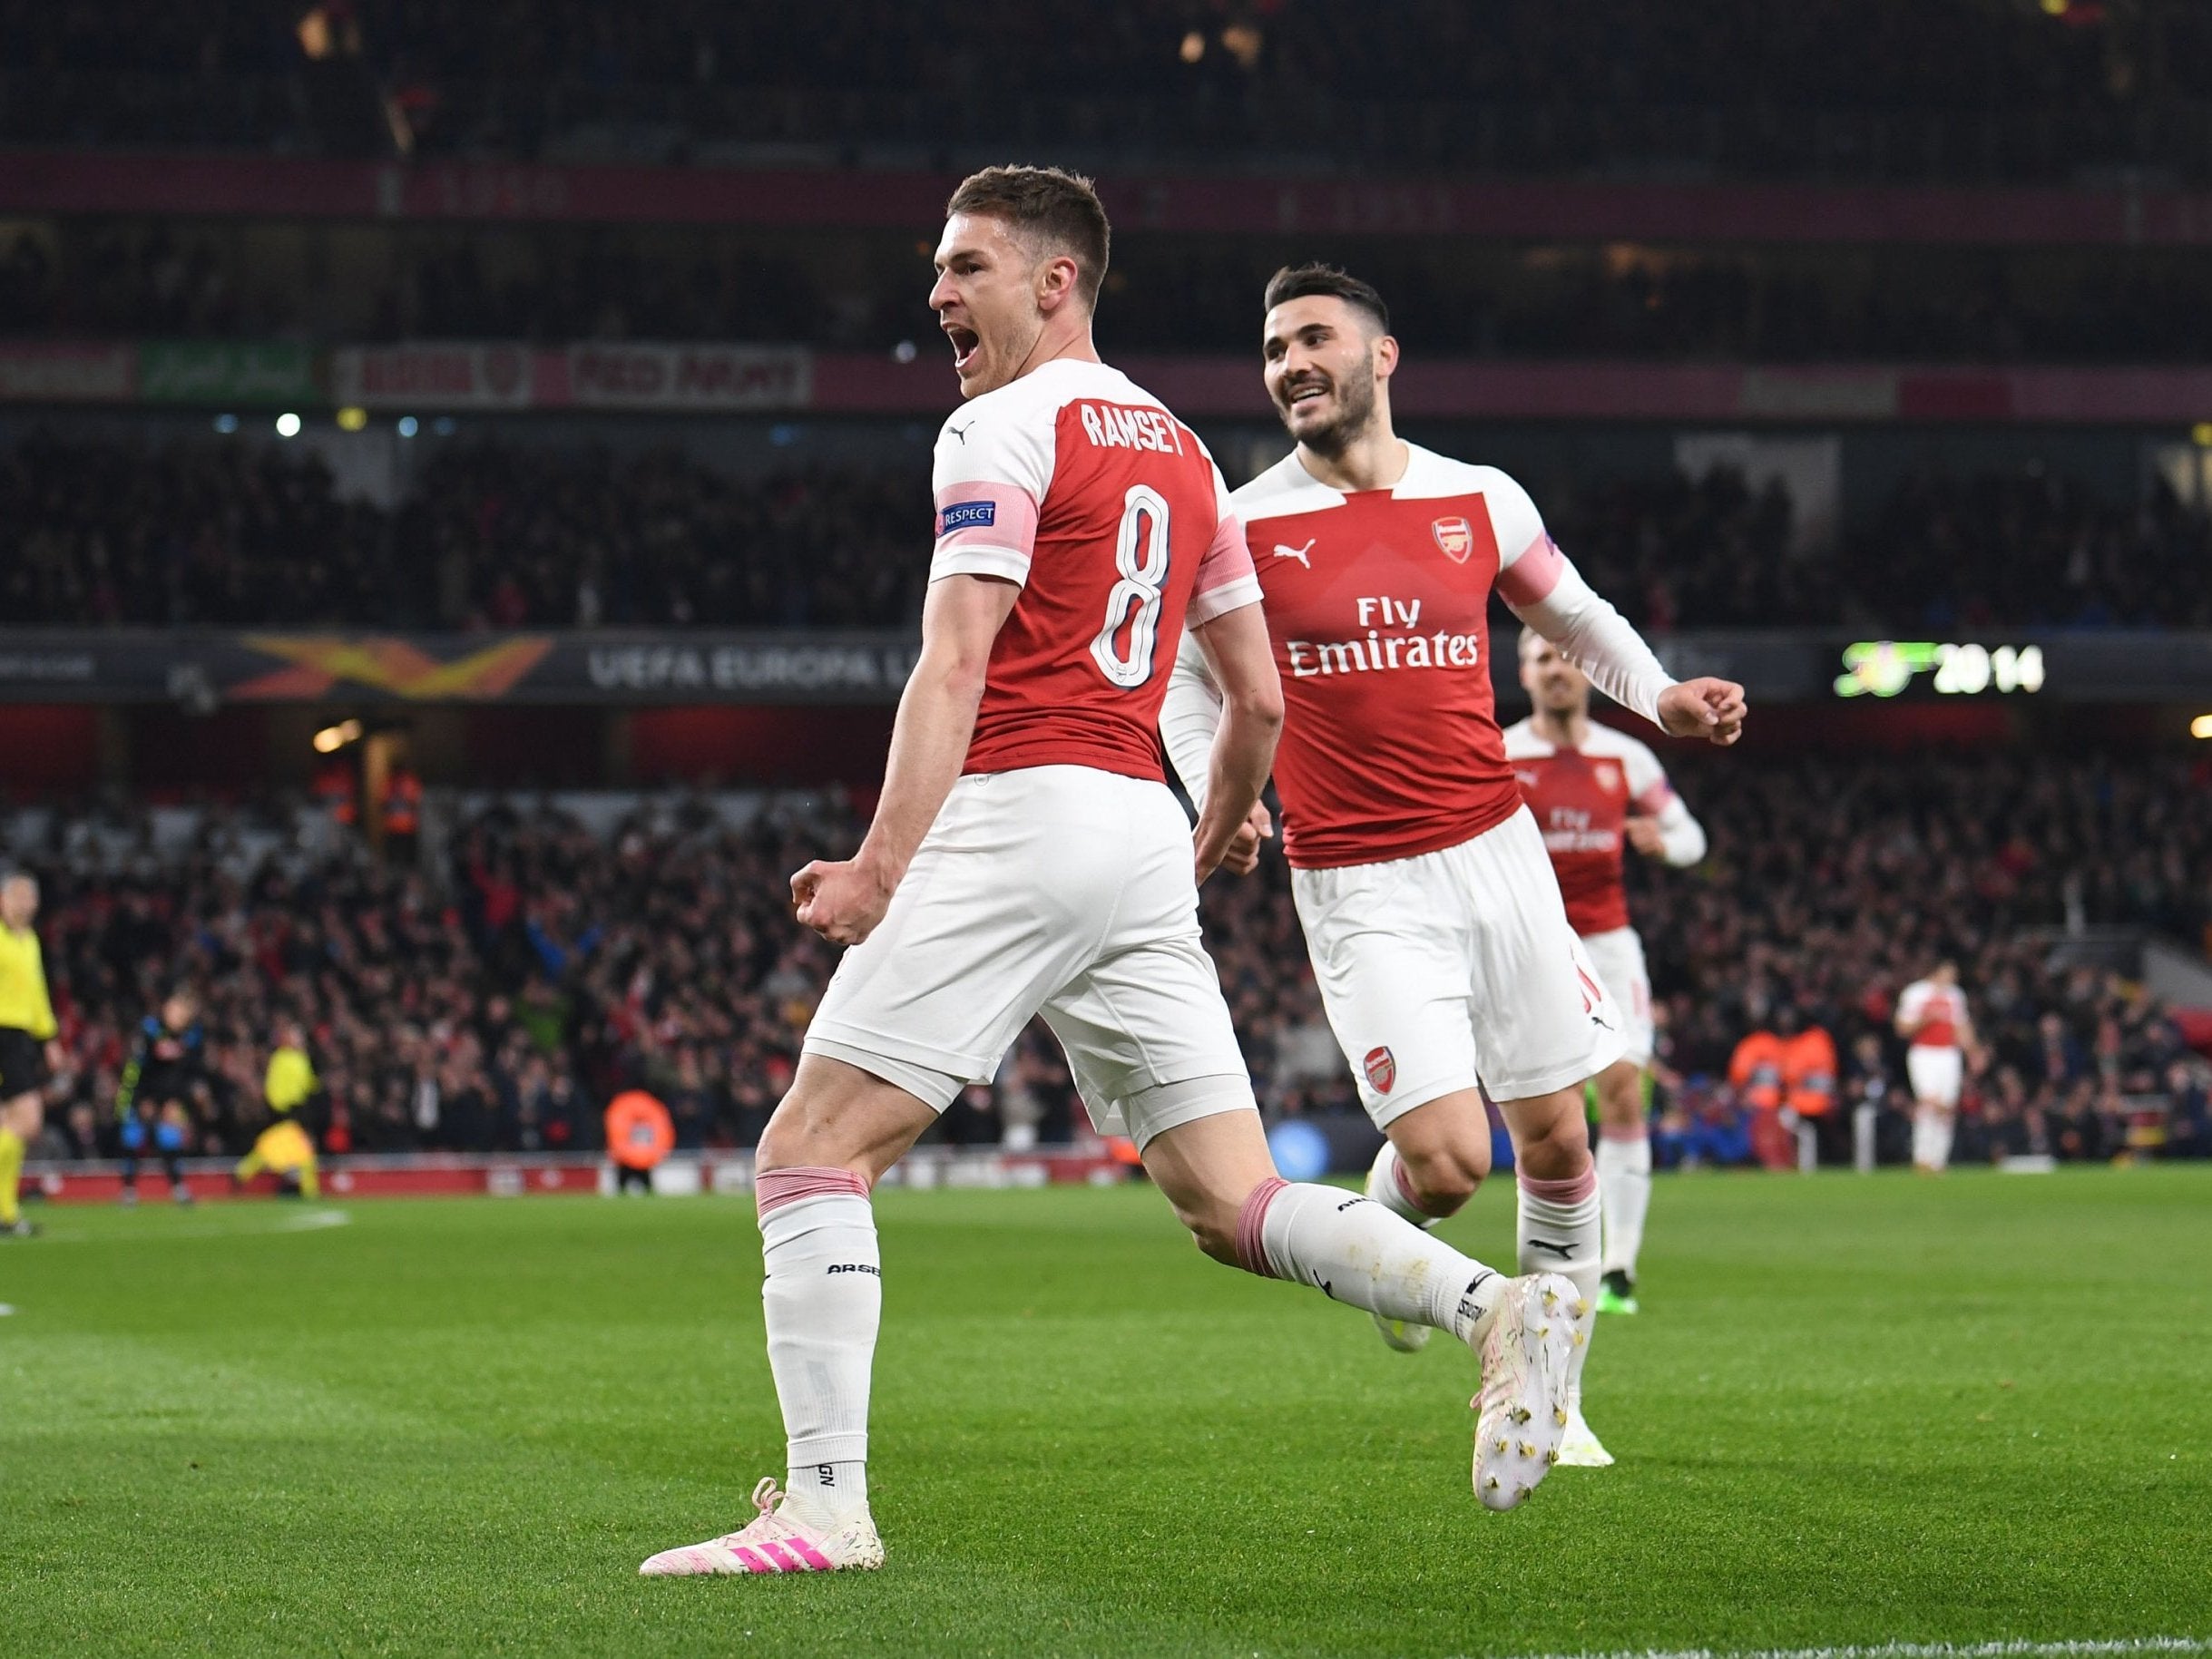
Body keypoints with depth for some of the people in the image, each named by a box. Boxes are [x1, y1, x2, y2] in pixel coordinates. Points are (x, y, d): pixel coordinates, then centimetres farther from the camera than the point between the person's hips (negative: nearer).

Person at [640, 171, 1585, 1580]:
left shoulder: (1003, 430, -3)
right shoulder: (1183, 452, 20)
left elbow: (955, 665, -15)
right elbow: (1260, 699, 22)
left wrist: (881, 866, -23)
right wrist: (1209, 844, 38)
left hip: (1016, 823, -8)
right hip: (1144, 838, 8)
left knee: (812, 1153, -4)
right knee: (1237, 1209, 7)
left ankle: (826, 1503, -10)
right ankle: (1496, 1306, -11)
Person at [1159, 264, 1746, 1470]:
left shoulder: (1479, 501, 4)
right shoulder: (1243, 527, -3)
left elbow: (1573, 617, 20)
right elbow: (1187, 673, 10)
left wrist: (1662, 698, 2)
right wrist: (1215, 788, -7)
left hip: (1498, 852, 3)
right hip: (1359, 886, -3)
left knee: (1555, 1141, 7)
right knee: (1448, 1157, -15)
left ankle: (1550, 1397, 25)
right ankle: (1390, 1229, 22)